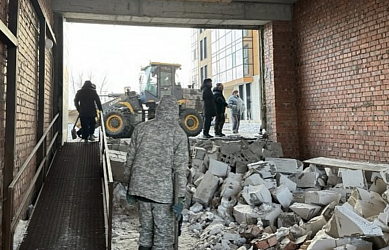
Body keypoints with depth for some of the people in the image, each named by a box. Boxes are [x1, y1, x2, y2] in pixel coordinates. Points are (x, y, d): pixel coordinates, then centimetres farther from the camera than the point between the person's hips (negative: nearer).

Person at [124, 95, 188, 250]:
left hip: (140, 188, 4)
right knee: (163, 233, 8)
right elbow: (180, 168, -11)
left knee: (145, 228, 19)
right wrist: (180, 197, -8)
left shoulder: (141, 128, 4)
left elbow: (130, 159, 8)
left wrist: (129, 185, 18)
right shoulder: (178, 134, -7)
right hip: (163, 191, -4)